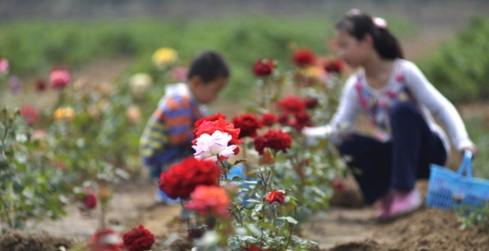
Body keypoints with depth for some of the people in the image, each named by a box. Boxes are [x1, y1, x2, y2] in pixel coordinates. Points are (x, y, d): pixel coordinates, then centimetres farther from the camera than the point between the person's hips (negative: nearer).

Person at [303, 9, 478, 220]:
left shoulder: (404, 71, -14)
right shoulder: (355, 87, -1)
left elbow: (442, 108, -15)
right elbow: (338, 129, -5)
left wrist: (462, 141, -28)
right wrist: (308, 133, -23)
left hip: (430, 151, -4)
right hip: (397, 155, 4)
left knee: (402, 109, -31)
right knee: (347, 145, -20)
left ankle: (406, 192, -31)